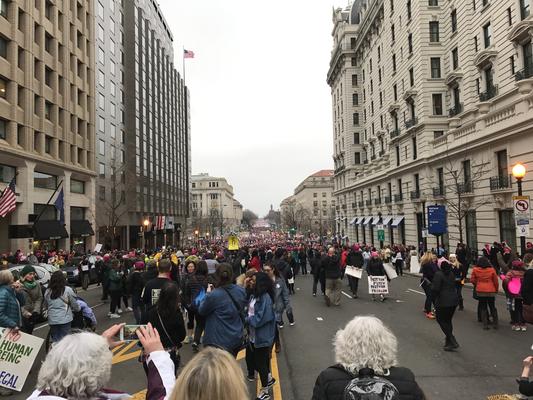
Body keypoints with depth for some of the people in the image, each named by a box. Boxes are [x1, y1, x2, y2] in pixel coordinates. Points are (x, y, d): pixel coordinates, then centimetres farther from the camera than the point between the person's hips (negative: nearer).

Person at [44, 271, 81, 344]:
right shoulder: (67, 290, -9)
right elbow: (75, 305, -1)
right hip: (65, 319, -3)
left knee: (55, 341, 14)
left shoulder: (47, 291, 2)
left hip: (52, 320, 3)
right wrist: (78, 308, 20)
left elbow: (45, 306, 12)